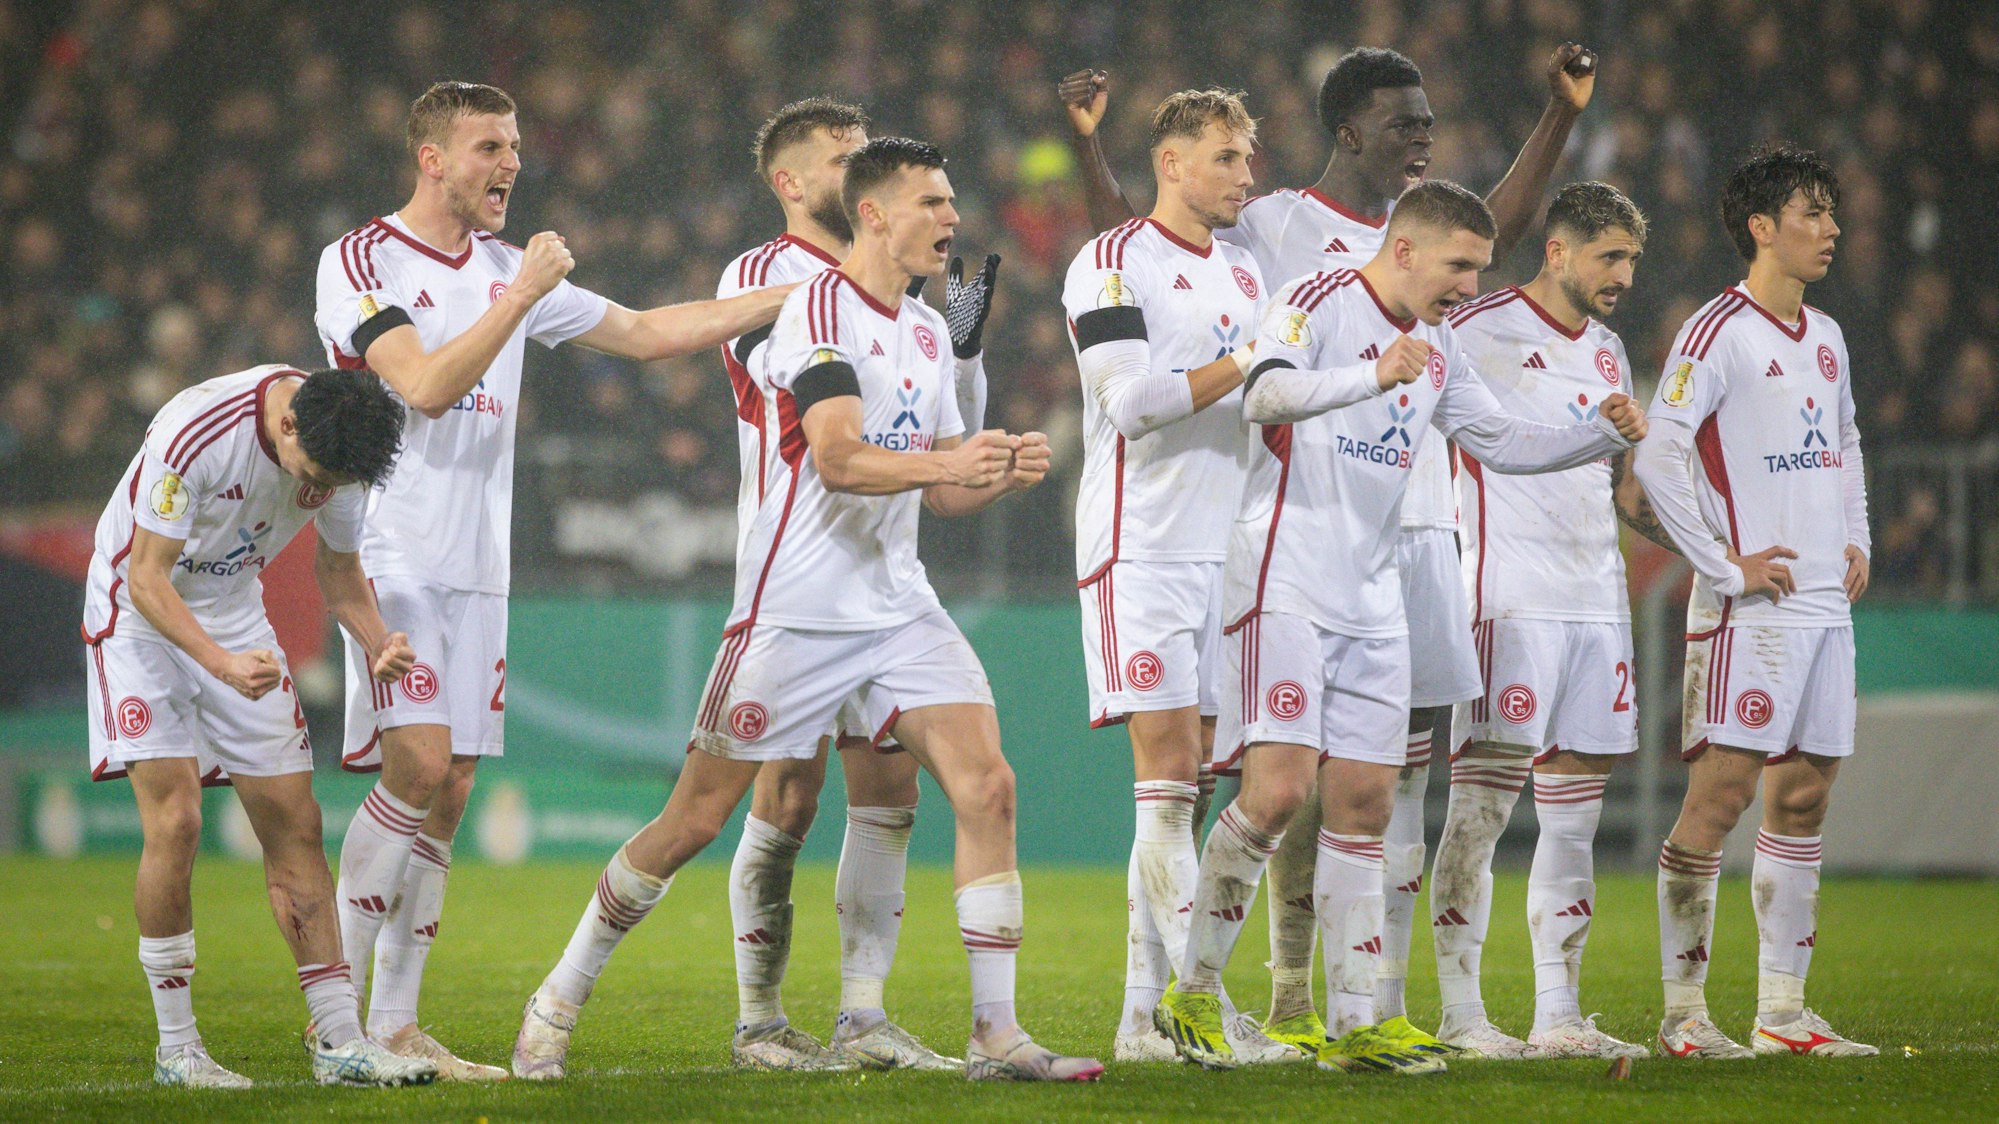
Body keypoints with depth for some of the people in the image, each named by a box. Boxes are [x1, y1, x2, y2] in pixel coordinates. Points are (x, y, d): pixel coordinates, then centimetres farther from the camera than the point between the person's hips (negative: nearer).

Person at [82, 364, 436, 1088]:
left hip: (235, 616, 5)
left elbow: (338, 566, 5)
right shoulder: (196, 431, -31)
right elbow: (146, 579, -26)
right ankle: (175, 1049, -7)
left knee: (294, 822, -2)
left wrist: (377, 641, -15)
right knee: (174, 818, -17)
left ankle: (340, 1042, 0)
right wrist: (223, 663, -39)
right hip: (140, 615, -5)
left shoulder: (341, 446, -13)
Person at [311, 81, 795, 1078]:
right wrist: (523, 296, -16)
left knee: (447, 794, 3)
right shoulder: (361, 263, -5)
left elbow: (646, 333, 20)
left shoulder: (508, 268, 15)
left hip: (476, 569, 7)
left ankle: (395, 1024, 7)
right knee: (419, 768, -18)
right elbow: (425, 387, -18)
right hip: (389, 554, -7)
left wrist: (798, 296, 15)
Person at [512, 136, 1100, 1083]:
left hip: (897, 604, 7)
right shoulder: (821, 309, -11)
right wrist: (944, 462, -38)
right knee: (696, 817, -2)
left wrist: (1001, 473, -1)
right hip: (798, 606, -7)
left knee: (985, 788, -9)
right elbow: (837, 461, -24)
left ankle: (995, 1034, -6)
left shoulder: (926, 332, 15)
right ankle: (557, 1003, 14)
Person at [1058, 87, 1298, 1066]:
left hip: (1226, 549, 8)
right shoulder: (1112, 265, -5)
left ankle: (1143, 1017, 6)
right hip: (1142, 551, -7)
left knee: (1187, 790, 4)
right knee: (1167, 776, -12)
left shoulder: (1244, 276, 18)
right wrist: (1247, 362, -15)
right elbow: (1131, 399, -16)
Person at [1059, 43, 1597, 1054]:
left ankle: (1384, 1006, 8)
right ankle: (1293, 1005, -1)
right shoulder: (1274, 227, -2)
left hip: (1420, 529, 6)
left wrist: (1562, 115, 28)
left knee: (1404, 770, 4)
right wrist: (1087, 145, -13)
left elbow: (1502, 224, 33)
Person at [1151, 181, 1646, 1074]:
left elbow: (1501, 442, 24)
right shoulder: (1319, 304, -9)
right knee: (1277, 790, -17)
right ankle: (1194, 992, -5)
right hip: (1285, 587, -8)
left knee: (1363, 802, 4)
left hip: (1370, 601, 8)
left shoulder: (1437, 350, 15)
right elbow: (1266, 394, -27)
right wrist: (1373, 377, -42)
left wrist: (1604, 433, 8)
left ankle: (1353, 1024, 7)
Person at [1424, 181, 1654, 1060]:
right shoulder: (1480, 331, -6)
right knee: (1481, 805, -9)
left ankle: (1557, 1016, 8)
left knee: (1574, 816, 6)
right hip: (1511, 598, -8)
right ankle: (1459, 1014, -6)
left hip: (1596, 601, 8)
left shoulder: (1607, 352, 18)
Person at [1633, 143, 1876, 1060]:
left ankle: (1782, 1010, 13)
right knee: (1720, 794, -10)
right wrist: (1726, 566, -15)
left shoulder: (1826, 338, 15)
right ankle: (1683, 1012, -7)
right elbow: (1657, 458, -16)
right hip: (1750, 608, -8)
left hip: (1824, 604, 8)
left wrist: (1855, 541, 16)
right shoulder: (1719, 332, -10)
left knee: (1804, 796, 8)